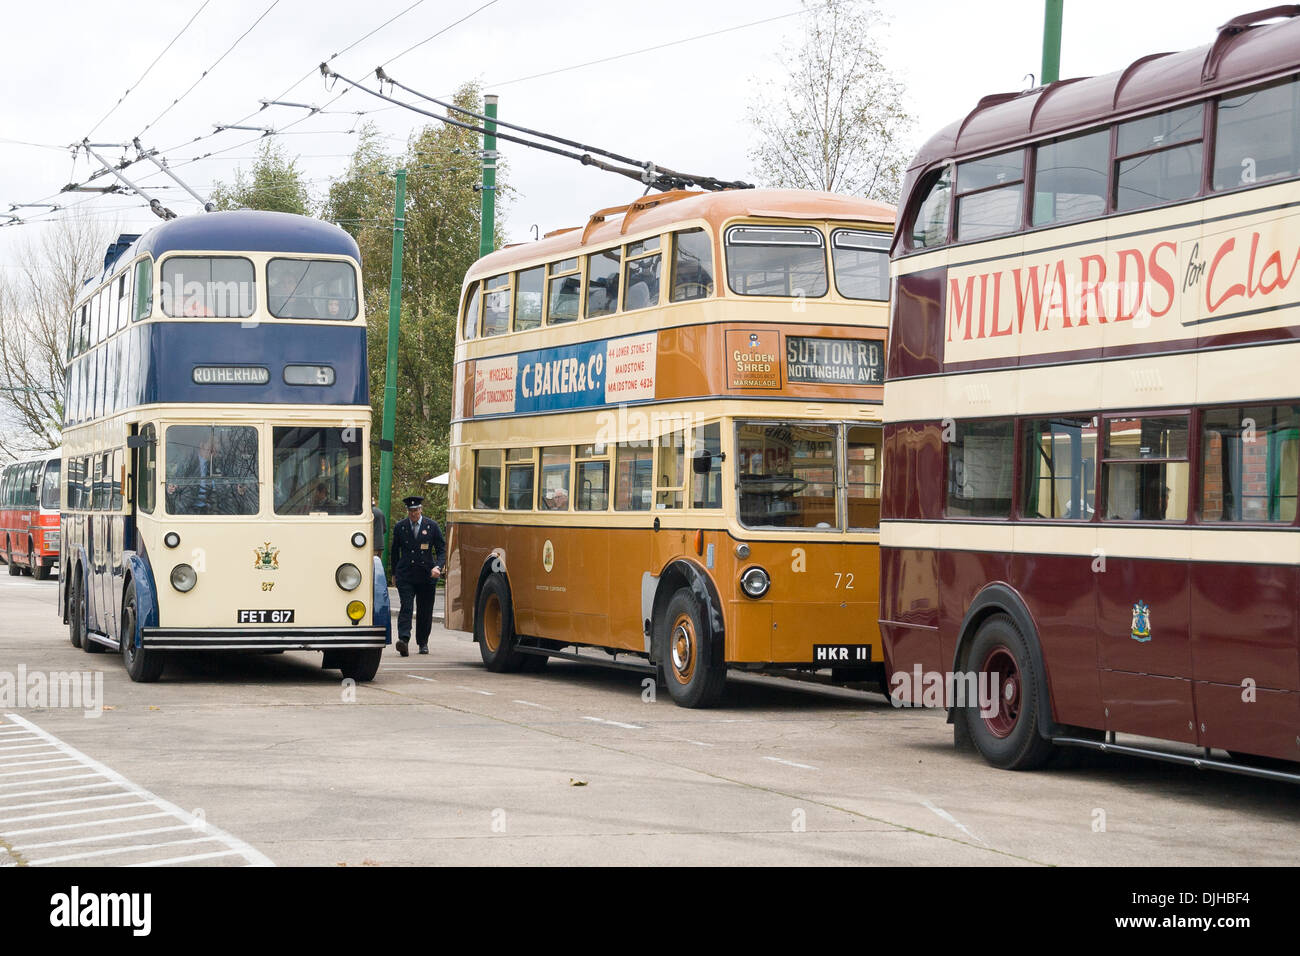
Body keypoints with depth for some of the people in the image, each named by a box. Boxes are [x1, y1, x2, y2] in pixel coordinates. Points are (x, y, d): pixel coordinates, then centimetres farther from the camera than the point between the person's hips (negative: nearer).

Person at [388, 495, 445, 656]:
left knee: (425, 611, 6)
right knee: (406, 607, -15)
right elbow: (394, 551, 15)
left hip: (427, 575, 1)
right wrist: (394, 573, 15)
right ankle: (403, 640, -27)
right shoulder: (399, 527, 5)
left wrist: (438, 567, -13)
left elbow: (441, 549, 4)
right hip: (405, 575, -1)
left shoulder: (432, 526, 3)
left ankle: (423, 643, 21)